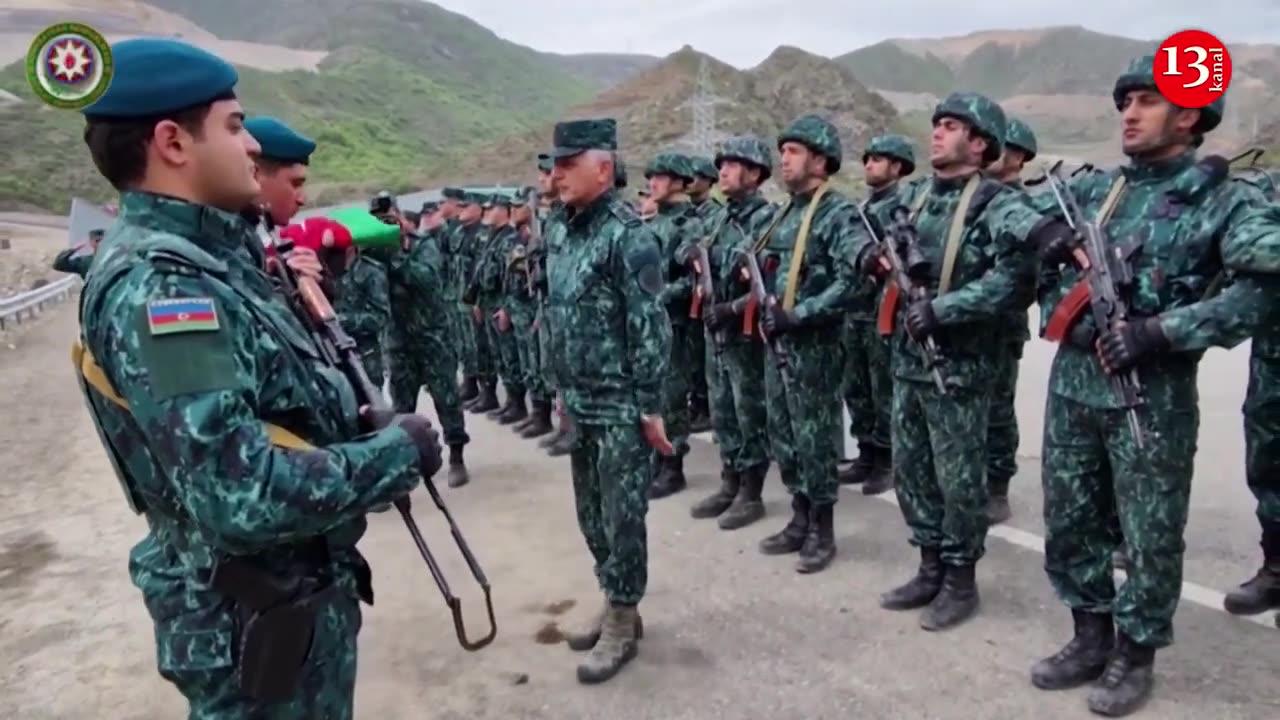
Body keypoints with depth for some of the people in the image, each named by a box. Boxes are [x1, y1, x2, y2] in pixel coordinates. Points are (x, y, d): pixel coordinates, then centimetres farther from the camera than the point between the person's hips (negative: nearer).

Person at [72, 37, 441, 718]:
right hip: (256, 617, -9)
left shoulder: (199, 260, 7)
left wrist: (356, 426, 0)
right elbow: (243, 497, -33)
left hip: (299, 589, 9)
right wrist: (397, 452, -21)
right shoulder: (158, 286, -25)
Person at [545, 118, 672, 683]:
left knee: (622, 517, 3)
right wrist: (564, 391, 18)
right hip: (580, 404, 8)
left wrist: (650, 407, -17)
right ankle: (614, 606, 33)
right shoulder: (567, 233, 10)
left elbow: (651, 328, -17)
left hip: (621, 407, -8)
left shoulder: (627, 236, -14)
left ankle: (622, 625, 17)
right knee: (591, 514, 17)